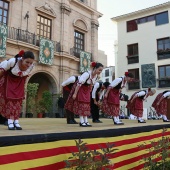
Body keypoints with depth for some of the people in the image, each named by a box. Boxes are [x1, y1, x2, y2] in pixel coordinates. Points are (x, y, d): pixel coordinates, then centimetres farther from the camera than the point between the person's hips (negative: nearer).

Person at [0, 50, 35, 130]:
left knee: (18, 100, -3)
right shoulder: (12, 61, -36)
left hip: (20, 81, 3)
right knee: (10, 98, -10)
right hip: (8, 80, -3)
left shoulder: (31, 66, -23)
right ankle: (10, 122, -10)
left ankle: (16, 122, -1)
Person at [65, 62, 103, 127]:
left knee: (86, 104, 3)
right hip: (80, 89, -7)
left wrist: (89, 91, 10)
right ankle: (82, 122, -4)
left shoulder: (96, 76, -7)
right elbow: (79, 84, -29)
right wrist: (75, 94, -28)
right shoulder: (87, 74, -31)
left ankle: (86, 121, 7)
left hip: (86, 90, 7)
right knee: (81, 104, -7)